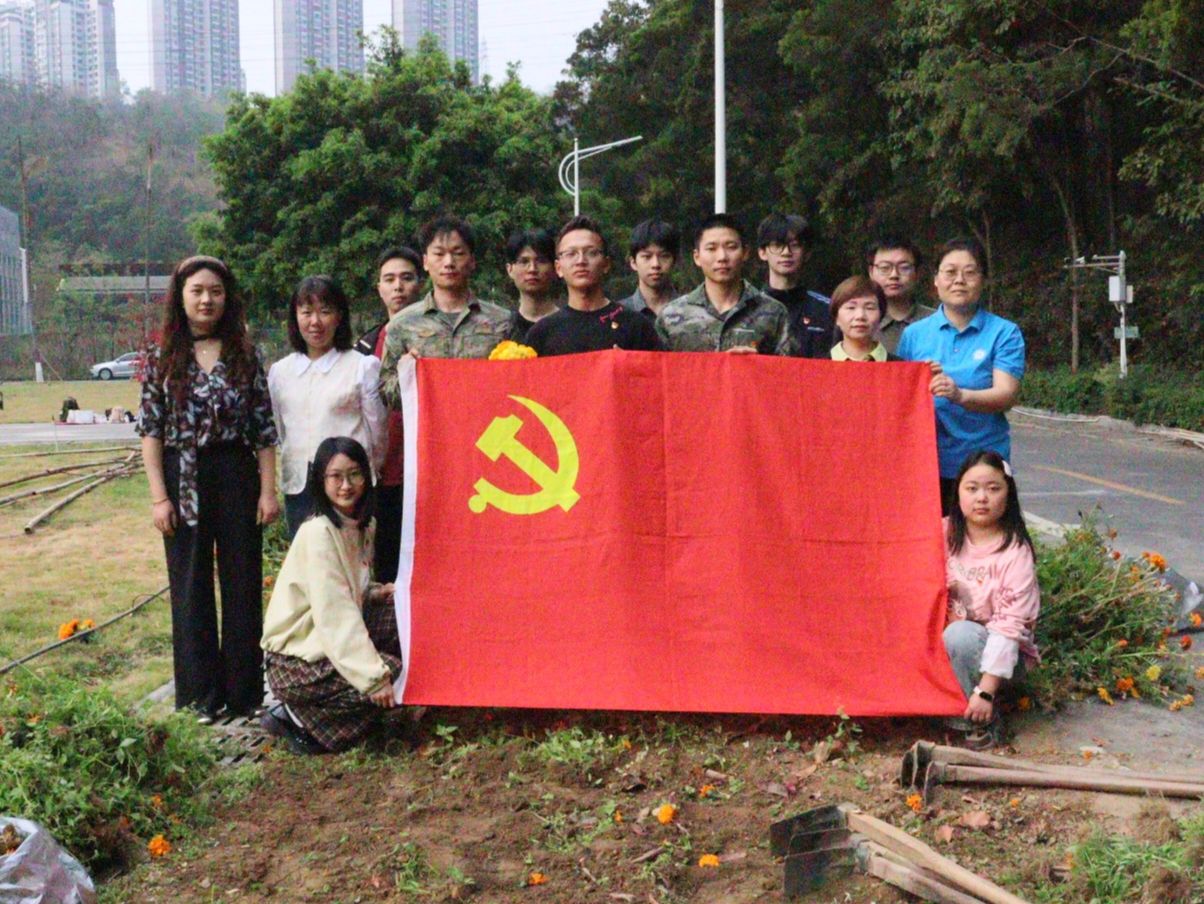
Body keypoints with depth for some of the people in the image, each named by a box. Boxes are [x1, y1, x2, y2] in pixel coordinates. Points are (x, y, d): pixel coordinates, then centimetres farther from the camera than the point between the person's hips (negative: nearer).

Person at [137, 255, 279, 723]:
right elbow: (150, 430, 1)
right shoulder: (162, 358, 2)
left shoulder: (245, 355, 3)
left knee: (243, 583, 6)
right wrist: (159, 497, -6)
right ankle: (201, 695, 18)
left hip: (236, 476, 0)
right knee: (191, 588, 7)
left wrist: (268, 490, -3)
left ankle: (244, 692, 18)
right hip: (184, 480, 0)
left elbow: (265, 429, 3)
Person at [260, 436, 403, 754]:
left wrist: (378, 592, -5)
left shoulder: (361, 526, 6)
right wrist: (374, 677, -28)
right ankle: (298, 716, -3)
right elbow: (335, 615, -25)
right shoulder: (318, 533, -20)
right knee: (397, 678, -19)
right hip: (297, 660, -9)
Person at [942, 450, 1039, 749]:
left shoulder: (1015, 553, -18)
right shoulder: (946, 533, -5)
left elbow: (1010, 626, -22)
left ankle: (983, 721, -16)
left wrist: (986, 691, -28)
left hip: (997, 653, -5)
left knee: (960, 635, -34)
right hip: (947, 637, 5)